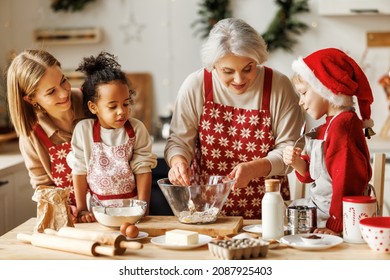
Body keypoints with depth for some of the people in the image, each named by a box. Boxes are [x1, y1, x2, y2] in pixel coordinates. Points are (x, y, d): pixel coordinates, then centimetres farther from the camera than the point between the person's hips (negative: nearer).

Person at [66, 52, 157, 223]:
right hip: (97, 207, 0)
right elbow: (79, 171, 2)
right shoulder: (83, 130, -3)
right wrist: (82, 209, 2)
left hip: (131, 204, 0)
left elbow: (143, 169, -1)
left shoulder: (137, 129, -3)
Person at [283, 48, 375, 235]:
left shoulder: (343, 125, -18)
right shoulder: (326, 127, 14)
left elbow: (347, 179, -22)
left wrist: (335, 225, -20)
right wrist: (297, 163, 0)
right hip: (317, 207, 10)